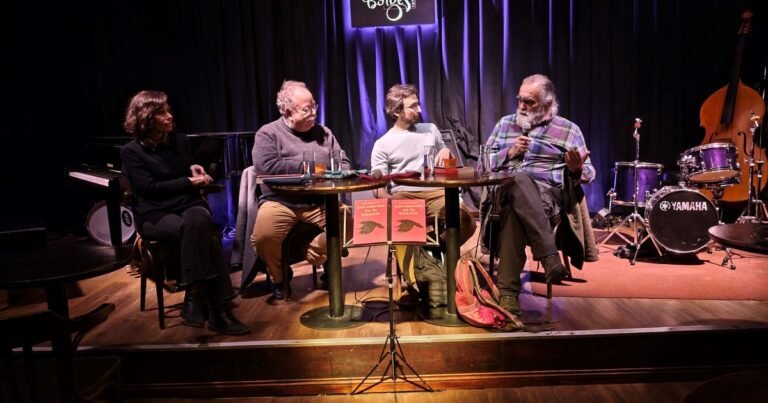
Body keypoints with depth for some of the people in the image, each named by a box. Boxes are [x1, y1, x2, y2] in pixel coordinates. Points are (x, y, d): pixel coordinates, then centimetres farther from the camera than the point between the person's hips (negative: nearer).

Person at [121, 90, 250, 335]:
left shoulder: (180, 141, 14)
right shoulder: (131, 152, 1)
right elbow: (150, 188, -9)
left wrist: (194, 169, 4)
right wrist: (189, 181, -9)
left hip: (189, 205, 3)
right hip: (155, 214, -3)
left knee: (196, 223, -36)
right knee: (202, 235, -35)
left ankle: (196, 299, -32)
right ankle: (216, 308, -33)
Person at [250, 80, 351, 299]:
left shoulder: (323, 132, 16)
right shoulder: (268, 133, 2)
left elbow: (344, 164, 15)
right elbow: (265, 166, -14)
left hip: (320, 203, 3)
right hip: (280, 202, -3)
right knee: (263, 236, -30)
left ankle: (316, 255, 7)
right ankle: (280, 276, 6)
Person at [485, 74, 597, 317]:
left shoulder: (568, 130, 14)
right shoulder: (505, 124, 22)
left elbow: (589, 173, 14)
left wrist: (577, 169, -12)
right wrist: (509, 153, -1)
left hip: (547, 194, -1)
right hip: (506, 191, 1)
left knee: (514, 211, -39)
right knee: (518, 181, -39)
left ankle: (508, 291, -37)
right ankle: (550, 258, -43)